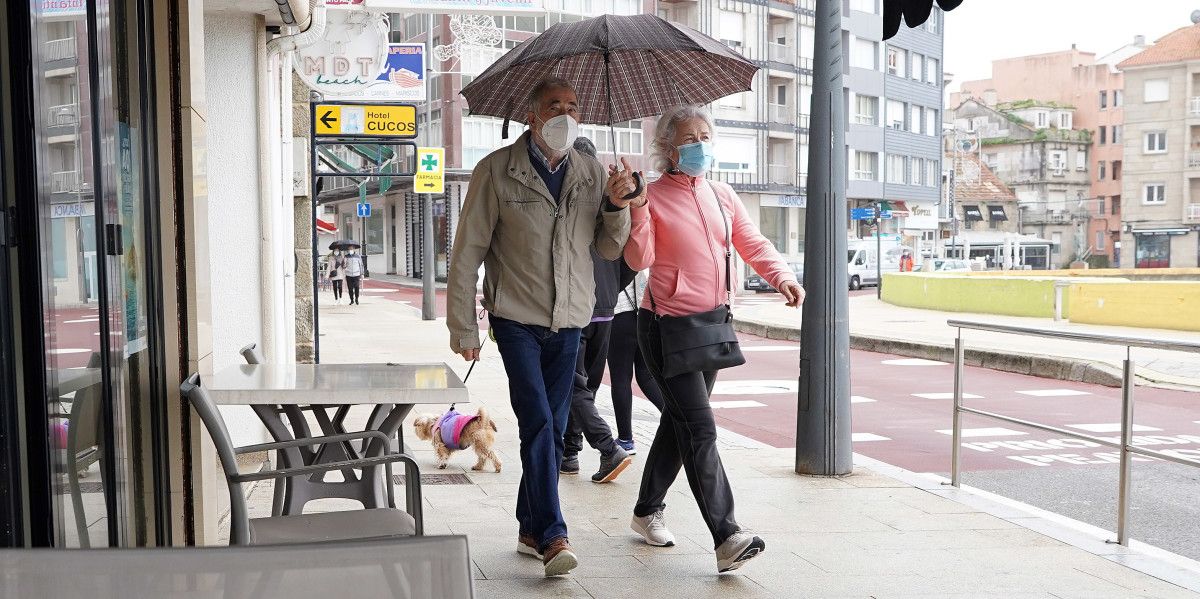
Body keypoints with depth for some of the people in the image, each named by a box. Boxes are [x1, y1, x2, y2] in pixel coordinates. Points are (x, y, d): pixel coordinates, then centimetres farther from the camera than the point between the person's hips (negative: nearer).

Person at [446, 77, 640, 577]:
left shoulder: (592, 173, 4)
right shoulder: (497, 170, -6)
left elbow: (610, 250, 10)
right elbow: (467, 253, -4)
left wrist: (616, 205, -10)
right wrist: (463, 327, -5)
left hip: (568, 321, 4)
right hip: (516, 318, -4)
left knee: (552, 430, 9)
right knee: (538, 424, -13)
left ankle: (530, 529, 24)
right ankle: (552, 536, -8)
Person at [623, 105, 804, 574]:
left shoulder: (723, 197, 9)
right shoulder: (654, 197, -7)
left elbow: (754, 245, 8)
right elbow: (639, 260, -15)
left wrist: (783, 277, -9)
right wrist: (638, 210, -26)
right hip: (667, 324, -6)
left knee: (679, 421, 16)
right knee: (699, 428, -13)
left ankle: (647, 511, 33)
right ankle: (727, 537, -14)